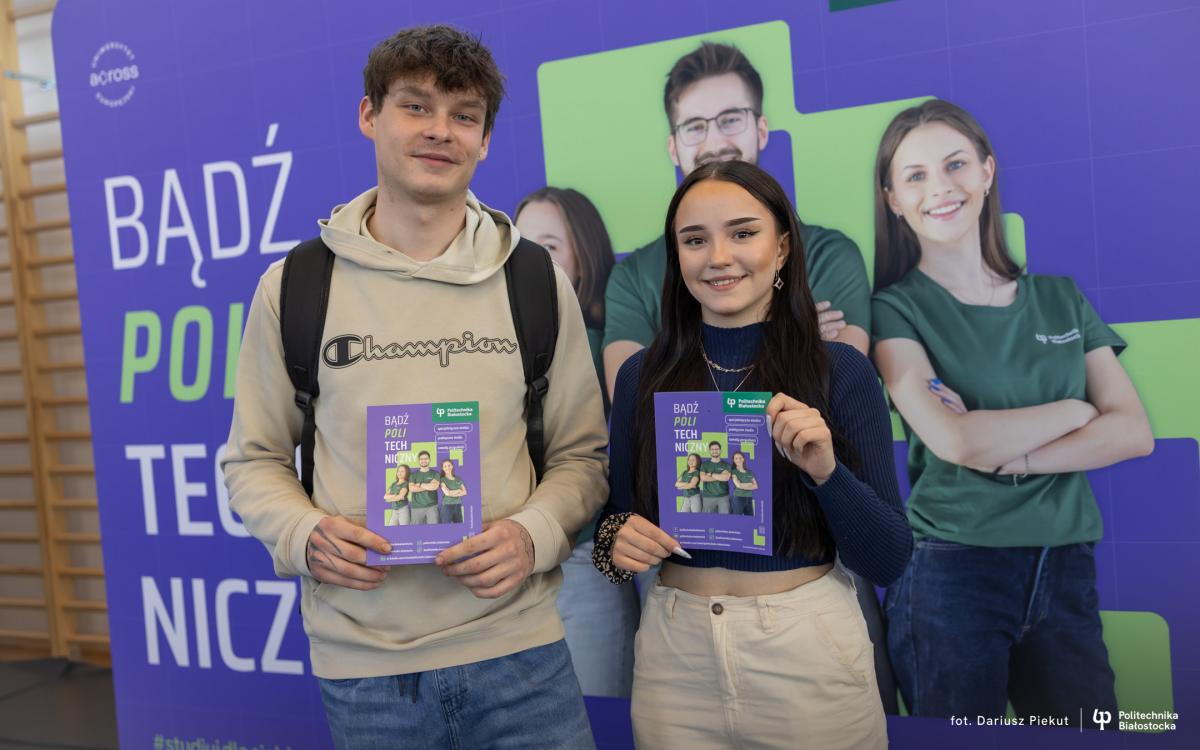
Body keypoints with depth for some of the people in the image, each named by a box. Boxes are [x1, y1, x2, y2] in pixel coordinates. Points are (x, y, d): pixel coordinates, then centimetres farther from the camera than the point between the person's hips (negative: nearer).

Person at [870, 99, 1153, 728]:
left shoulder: (1060, 299, 10)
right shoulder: (896, 310, -4)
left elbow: (1134, 433, 1)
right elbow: (955, 440, -18)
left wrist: (1007, 456, -13)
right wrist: (1076, 409, -3)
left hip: (1066, 573, 4)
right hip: (951, 574, -4)